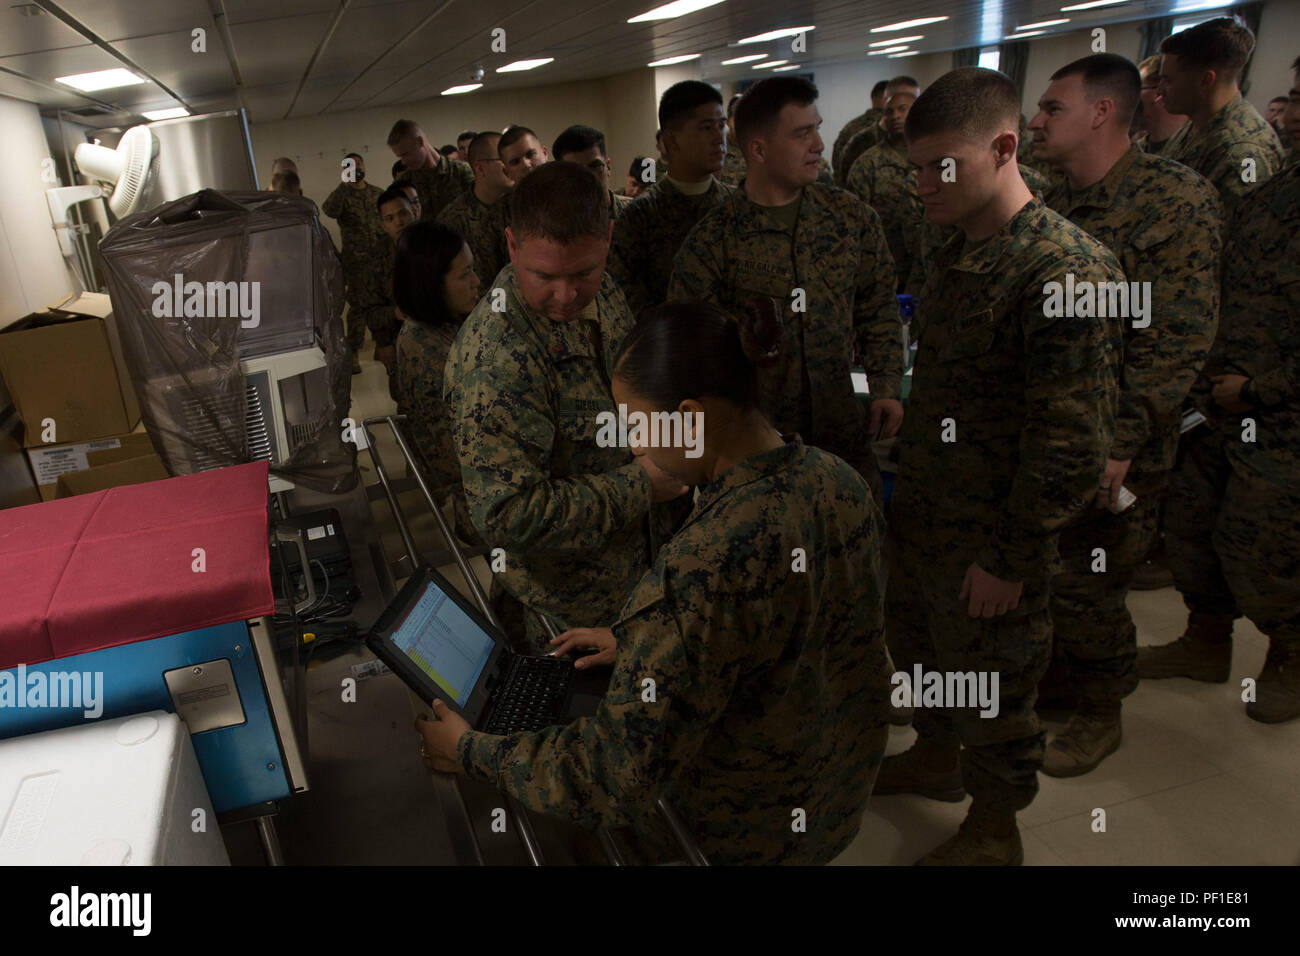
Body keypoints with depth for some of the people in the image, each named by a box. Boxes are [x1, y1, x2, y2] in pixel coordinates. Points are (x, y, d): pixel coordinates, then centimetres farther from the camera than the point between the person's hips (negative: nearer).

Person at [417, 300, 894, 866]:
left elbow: (620, 770, -31)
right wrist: (637, 638, 7)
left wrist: (471, 754, -16)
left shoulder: (704, 570, -38)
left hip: (739, 834, -6)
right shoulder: (839, 480, -11)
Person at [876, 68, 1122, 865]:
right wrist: (908, 486, 14)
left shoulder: (1065, 270, -22)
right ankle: (935, 758, 51)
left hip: (989, 543, -8)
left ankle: (993, 832, 35)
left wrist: (1009, 559, -18)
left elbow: (1072, 441, -23)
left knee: (989, 687, 11)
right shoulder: (961, 251, 5)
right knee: (917, 643, 25)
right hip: (922, 515, 8)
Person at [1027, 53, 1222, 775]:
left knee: (1087, 587, 4)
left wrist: (1120, 443, -22)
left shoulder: (1176, 200, -14)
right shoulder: (1052, 203, 7)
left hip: (1107, 447, -6)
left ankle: (1100, 715, 28)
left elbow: (1175, 340, -19)